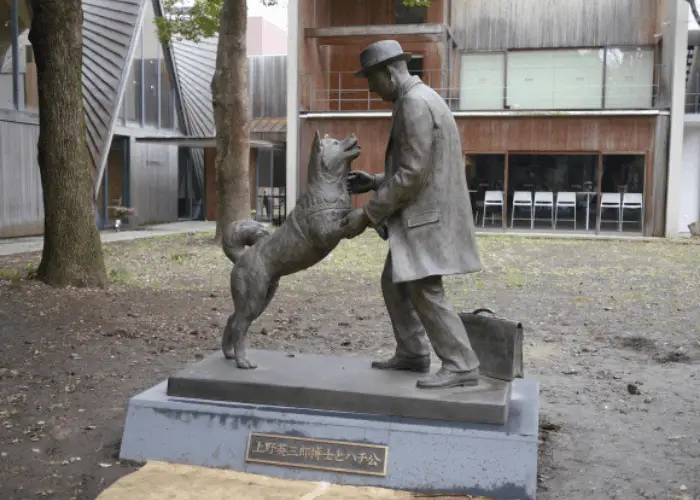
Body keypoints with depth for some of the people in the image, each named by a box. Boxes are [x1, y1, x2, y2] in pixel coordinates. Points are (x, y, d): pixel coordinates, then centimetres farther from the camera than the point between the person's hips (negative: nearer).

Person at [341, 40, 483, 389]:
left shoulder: (416, 103, -17)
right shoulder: (414, 100, 16)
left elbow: (412, 174, -22)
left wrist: (368, 215, -17)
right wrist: (376, 182, 14)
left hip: (426, 215, -11)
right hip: (419, 213, 11)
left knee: (425, 290, -9)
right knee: (395, 283, 14)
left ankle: (461, 366, 0)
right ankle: (412, 354, 24)